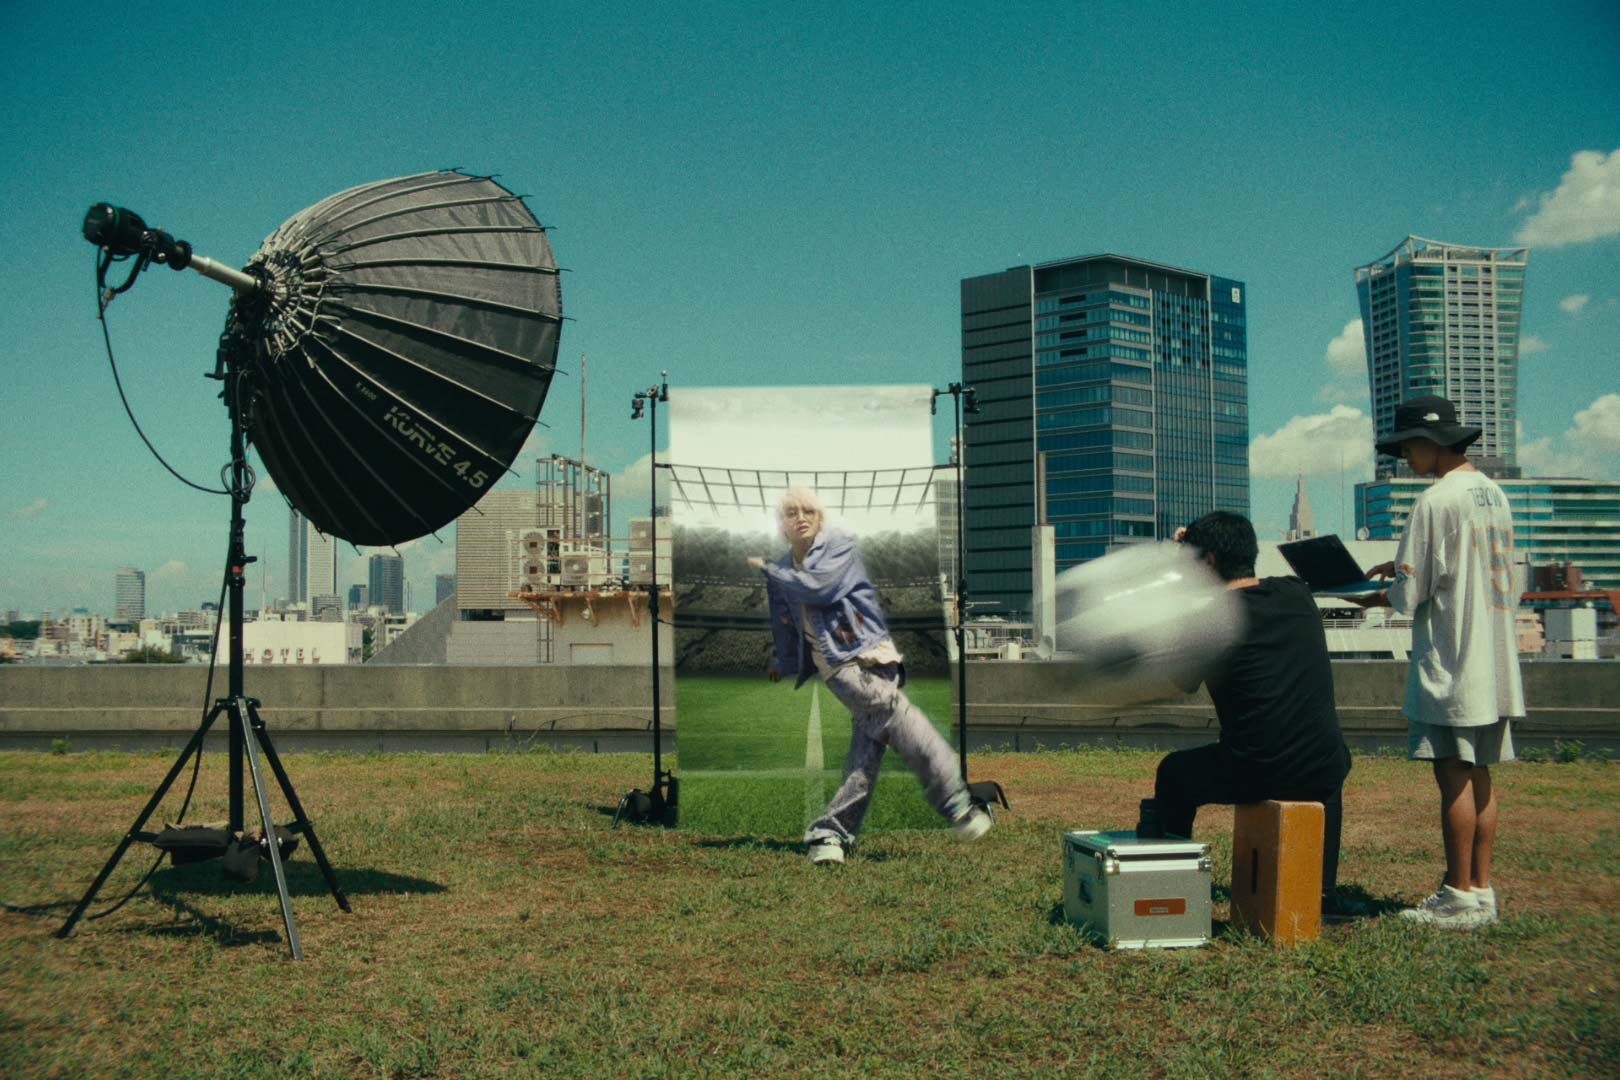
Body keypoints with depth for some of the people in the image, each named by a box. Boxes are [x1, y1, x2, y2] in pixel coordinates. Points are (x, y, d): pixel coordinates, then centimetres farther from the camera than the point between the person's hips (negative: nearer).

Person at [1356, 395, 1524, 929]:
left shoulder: (1436, 501, -14)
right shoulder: (1493, 493, 12)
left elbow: (1409, 597, -14)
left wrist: (1374, 597, 5)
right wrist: (1405, 567, 19)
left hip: (1451, 661, -8)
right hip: (1495, 661, 9)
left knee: (1454, 776, -3)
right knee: (1479, 775, 12)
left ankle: (1460, 897, 3)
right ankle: (1481, 888, 17)